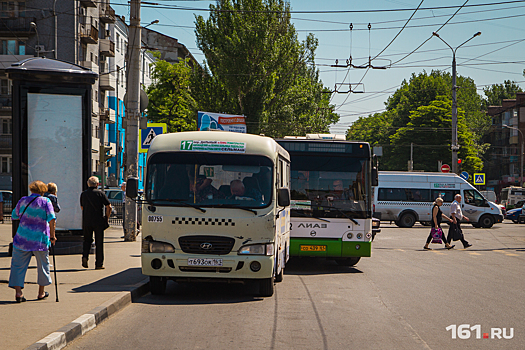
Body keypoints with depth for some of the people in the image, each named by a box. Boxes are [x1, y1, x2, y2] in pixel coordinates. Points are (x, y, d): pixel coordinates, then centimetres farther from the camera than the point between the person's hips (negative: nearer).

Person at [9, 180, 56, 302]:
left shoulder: (23, 201, 4)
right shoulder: (45, 201, -4)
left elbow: (14, 215, 16)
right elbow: (51, 219, -14)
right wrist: (52, 236, -8)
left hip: (22, 239, 1)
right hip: (40, 239, -1)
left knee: (18, 265, 5)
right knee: (43, 265, 15)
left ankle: (18, 292, -7)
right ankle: (41, 293, 23)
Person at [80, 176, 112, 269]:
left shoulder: (83, 194, 6)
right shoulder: (101, 193, -4)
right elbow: (109, 207, -7)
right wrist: (107, 217, 6)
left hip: (86, 221, 2)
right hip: (98, 221, -2)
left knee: (87, 240, 17)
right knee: (99, 242, 5)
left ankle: (85, 256, -8)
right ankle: (99, 264, 6)